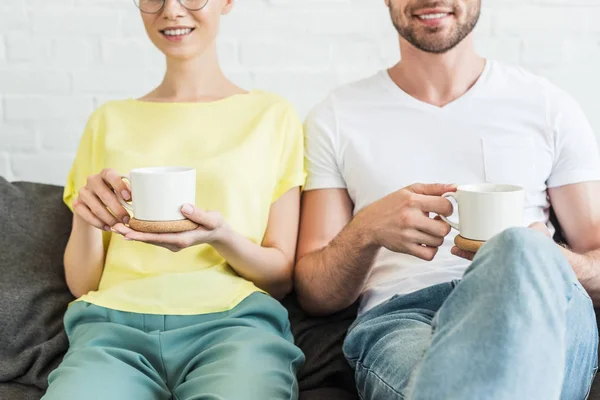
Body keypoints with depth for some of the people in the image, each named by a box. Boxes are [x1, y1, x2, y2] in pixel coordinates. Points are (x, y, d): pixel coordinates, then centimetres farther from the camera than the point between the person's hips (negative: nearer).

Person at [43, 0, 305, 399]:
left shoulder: (273, 116, 11)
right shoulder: (110, 120, 17)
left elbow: (281, 276, 9)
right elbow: (82, 283, 16)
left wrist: (221, 237, -11)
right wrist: (85, 216, -5)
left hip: (233, 320, -1)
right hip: (115, 324, 2)